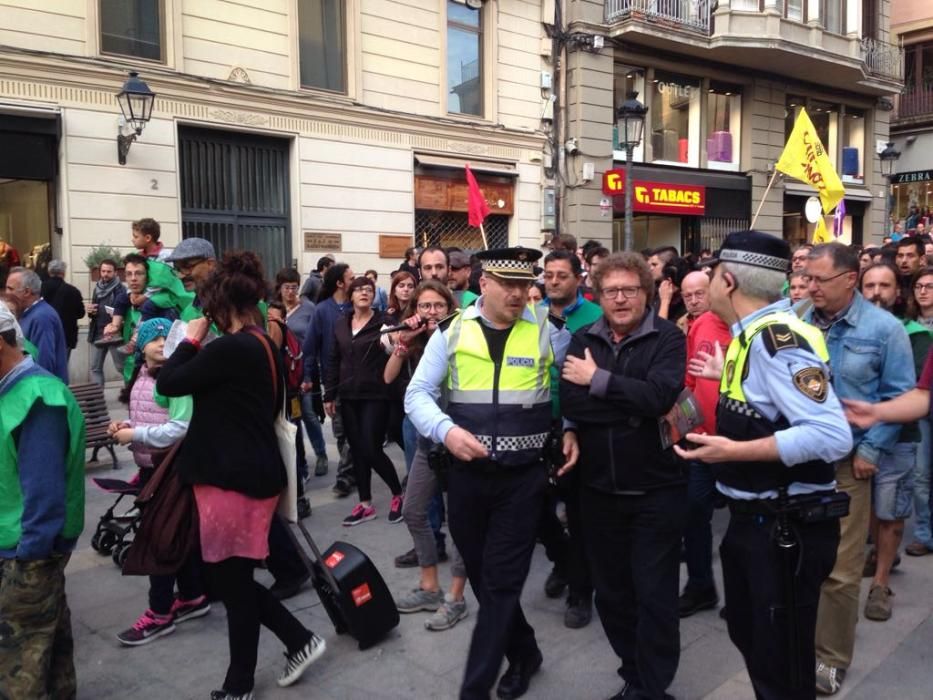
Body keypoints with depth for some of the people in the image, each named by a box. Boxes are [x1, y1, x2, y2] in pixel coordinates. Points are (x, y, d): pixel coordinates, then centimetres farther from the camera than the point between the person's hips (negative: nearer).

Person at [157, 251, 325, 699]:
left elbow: (167, 384, -13)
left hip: (233, 478, -9)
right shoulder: (264, 346, 9)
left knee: (230, 580, 6)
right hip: (254, 471, 9)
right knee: (229, 576, 20)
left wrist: (191, 339, -3)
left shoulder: (229, 349, -20)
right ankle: (299, 639, 26)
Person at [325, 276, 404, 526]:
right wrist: (329, 395, 11)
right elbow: (334, 361, 14)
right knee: (357, 451, 10)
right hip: (349, 397, 5)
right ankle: (365, 504, 22)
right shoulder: (340, 325, 11)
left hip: (375, 396, -5)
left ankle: (398, 494, 16)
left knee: (372, 450, -6)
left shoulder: (383, 322, -4)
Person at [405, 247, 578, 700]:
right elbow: (417, 394, -1)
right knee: (481, 578, 15)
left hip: (524, 475, -2)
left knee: (500, 582, 0)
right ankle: (523, 653, 39)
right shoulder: (453, 331, 0)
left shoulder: (546, 331, -1)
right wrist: (446, 430, -18)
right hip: (467, 473, 3)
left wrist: (572, 430, -3)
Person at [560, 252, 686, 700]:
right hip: (599, 488, 4)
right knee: (611, 592, 16)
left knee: (655, 594, 6)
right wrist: (635, 410, -17)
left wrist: (598, 380, -17)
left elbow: (659, 396, -24)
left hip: (656, 489, -4)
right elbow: (569, 403, -11)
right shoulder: (583, 340, 4)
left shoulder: (668, 338, -7)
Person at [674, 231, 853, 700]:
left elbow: (832, 436, -31)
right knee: (747, 635, 25)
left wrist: (734, 452, -28)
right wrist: (727, 378, 14)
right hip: (750, 518, 10)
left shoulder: (775, 335, -24)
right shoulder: (751, 334, 6)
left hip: (787, 528, -10)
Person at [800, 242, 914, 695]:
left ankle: (831, 657, 20)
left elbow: (901, 398, -4)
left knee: (839, 568, 3)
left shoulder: (884, 329, -6)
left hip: (845, 462, -3)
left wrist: (870, 450, -9)